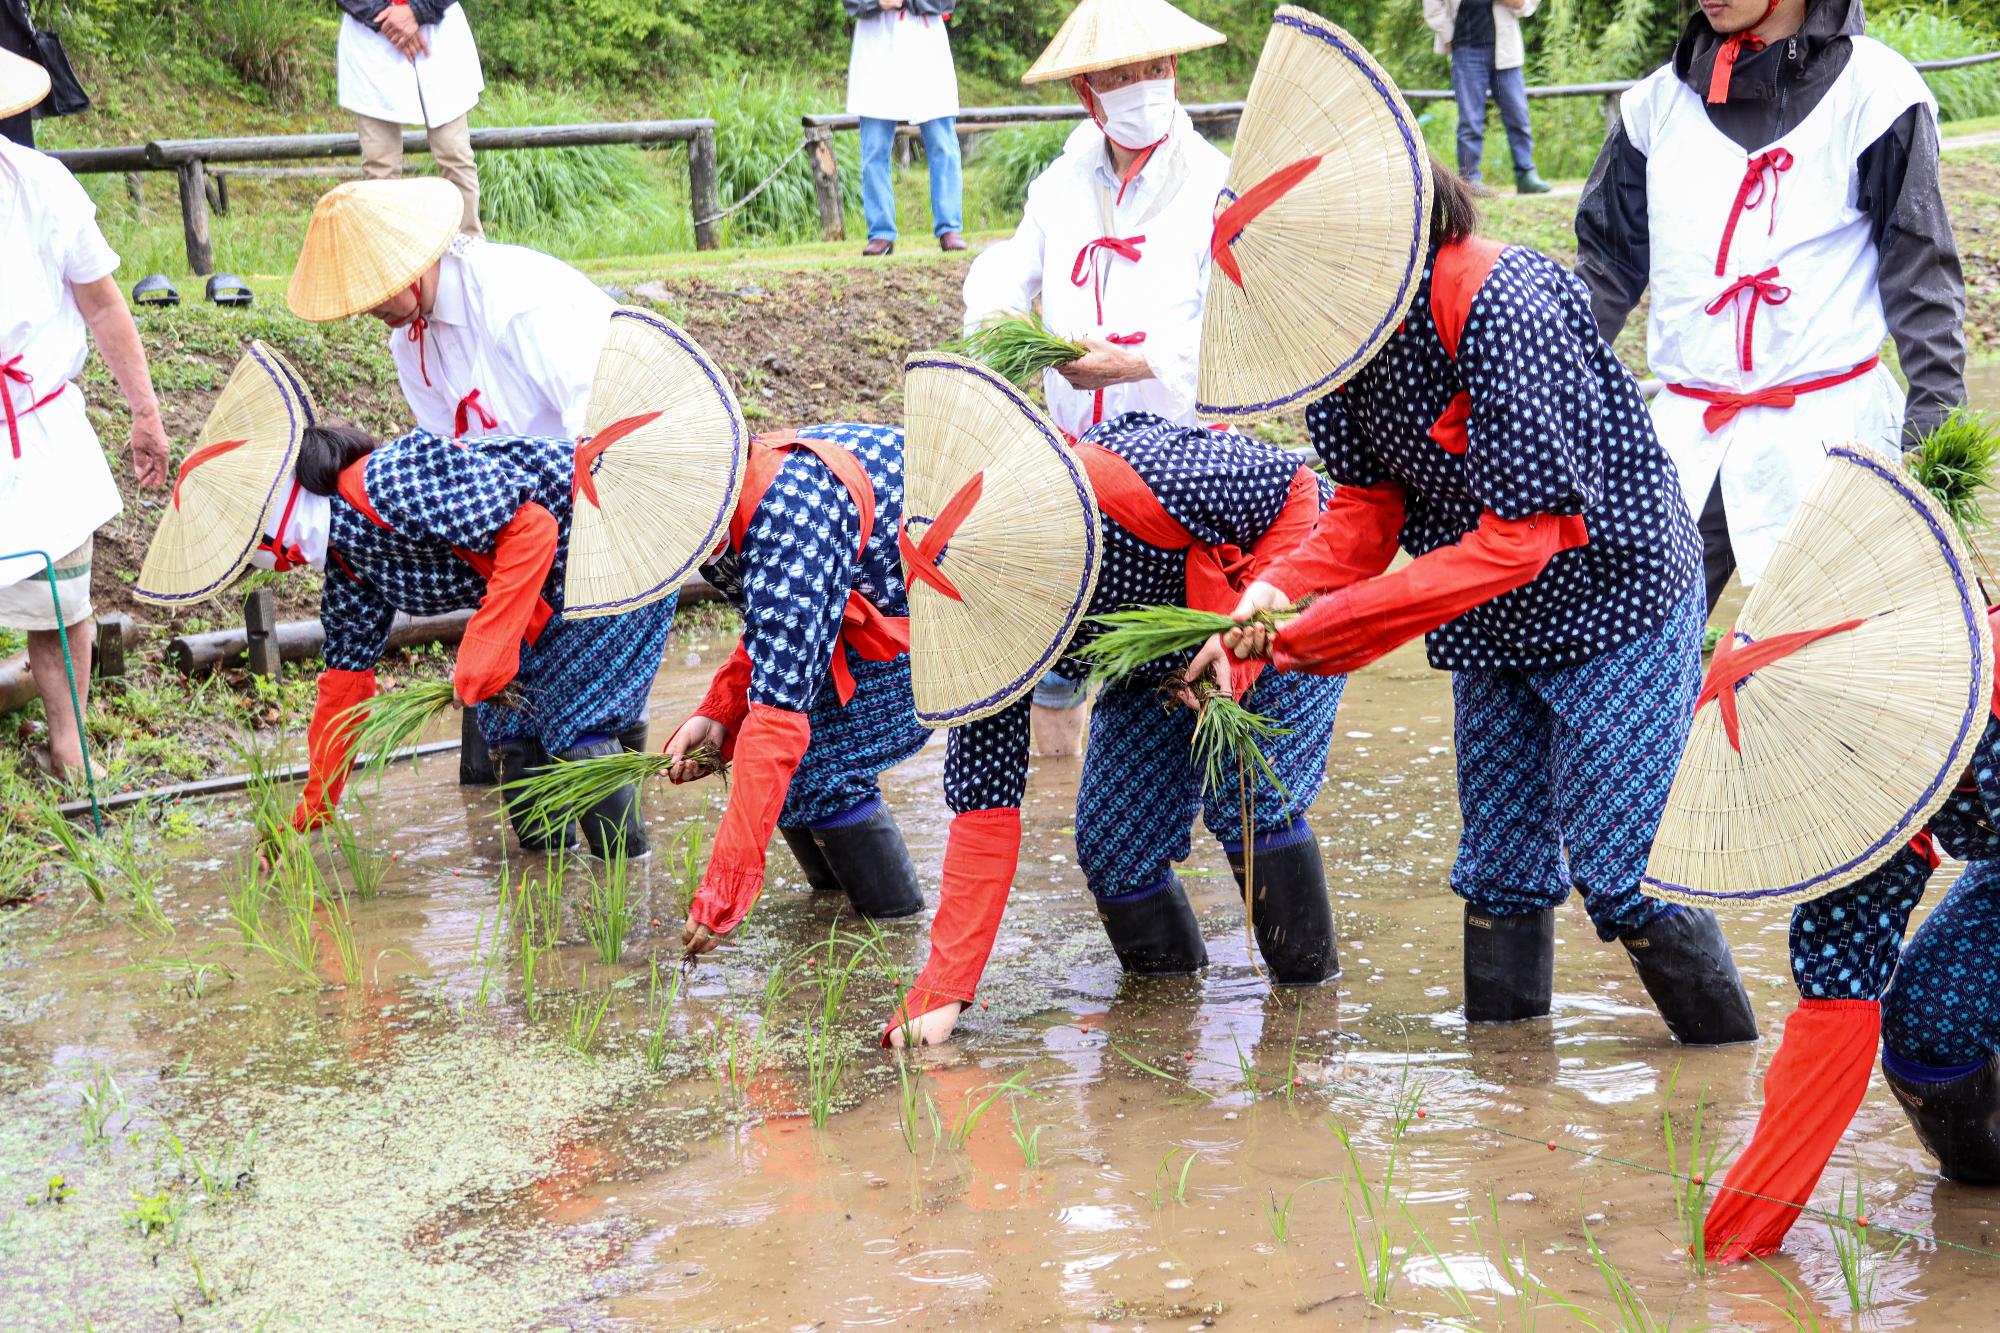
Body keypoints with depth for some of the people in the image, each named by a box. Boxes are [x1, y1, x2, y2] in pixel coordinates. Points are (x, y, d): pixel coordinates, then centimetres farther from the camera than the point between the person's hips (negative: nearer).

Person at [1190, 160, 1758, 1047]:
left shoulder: (1503, 308, -31)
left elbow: (1519, 537, -30)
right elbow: (1369, 503, -2)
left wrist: (1315, 629, -31)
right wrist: (1279, 589, -24)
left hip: (1614, 599, -8)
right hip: (1496, 623, 8)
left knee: (1620, 870, -7)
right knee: (1500, 868, 13)